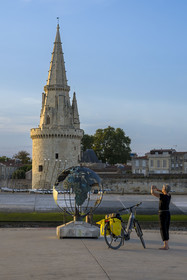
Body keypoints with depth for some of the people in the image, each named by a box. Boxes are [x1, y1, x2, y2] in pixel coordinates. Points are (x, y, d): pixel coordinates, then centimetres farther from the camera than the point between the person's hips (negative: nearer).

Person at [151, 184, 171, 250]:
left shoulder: (162, 196, -18)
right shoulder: (169, 195, 4)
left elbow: (152, 193, -19)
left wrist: (152, 188, 2)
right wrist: (157, 189, 24)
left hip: (162, 214, -8)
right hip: (168, 213, 8)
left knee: (163, 230, -4)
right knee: (166, 230, 15)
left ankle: (165, 246, -5)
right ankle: (166, 245, 18)